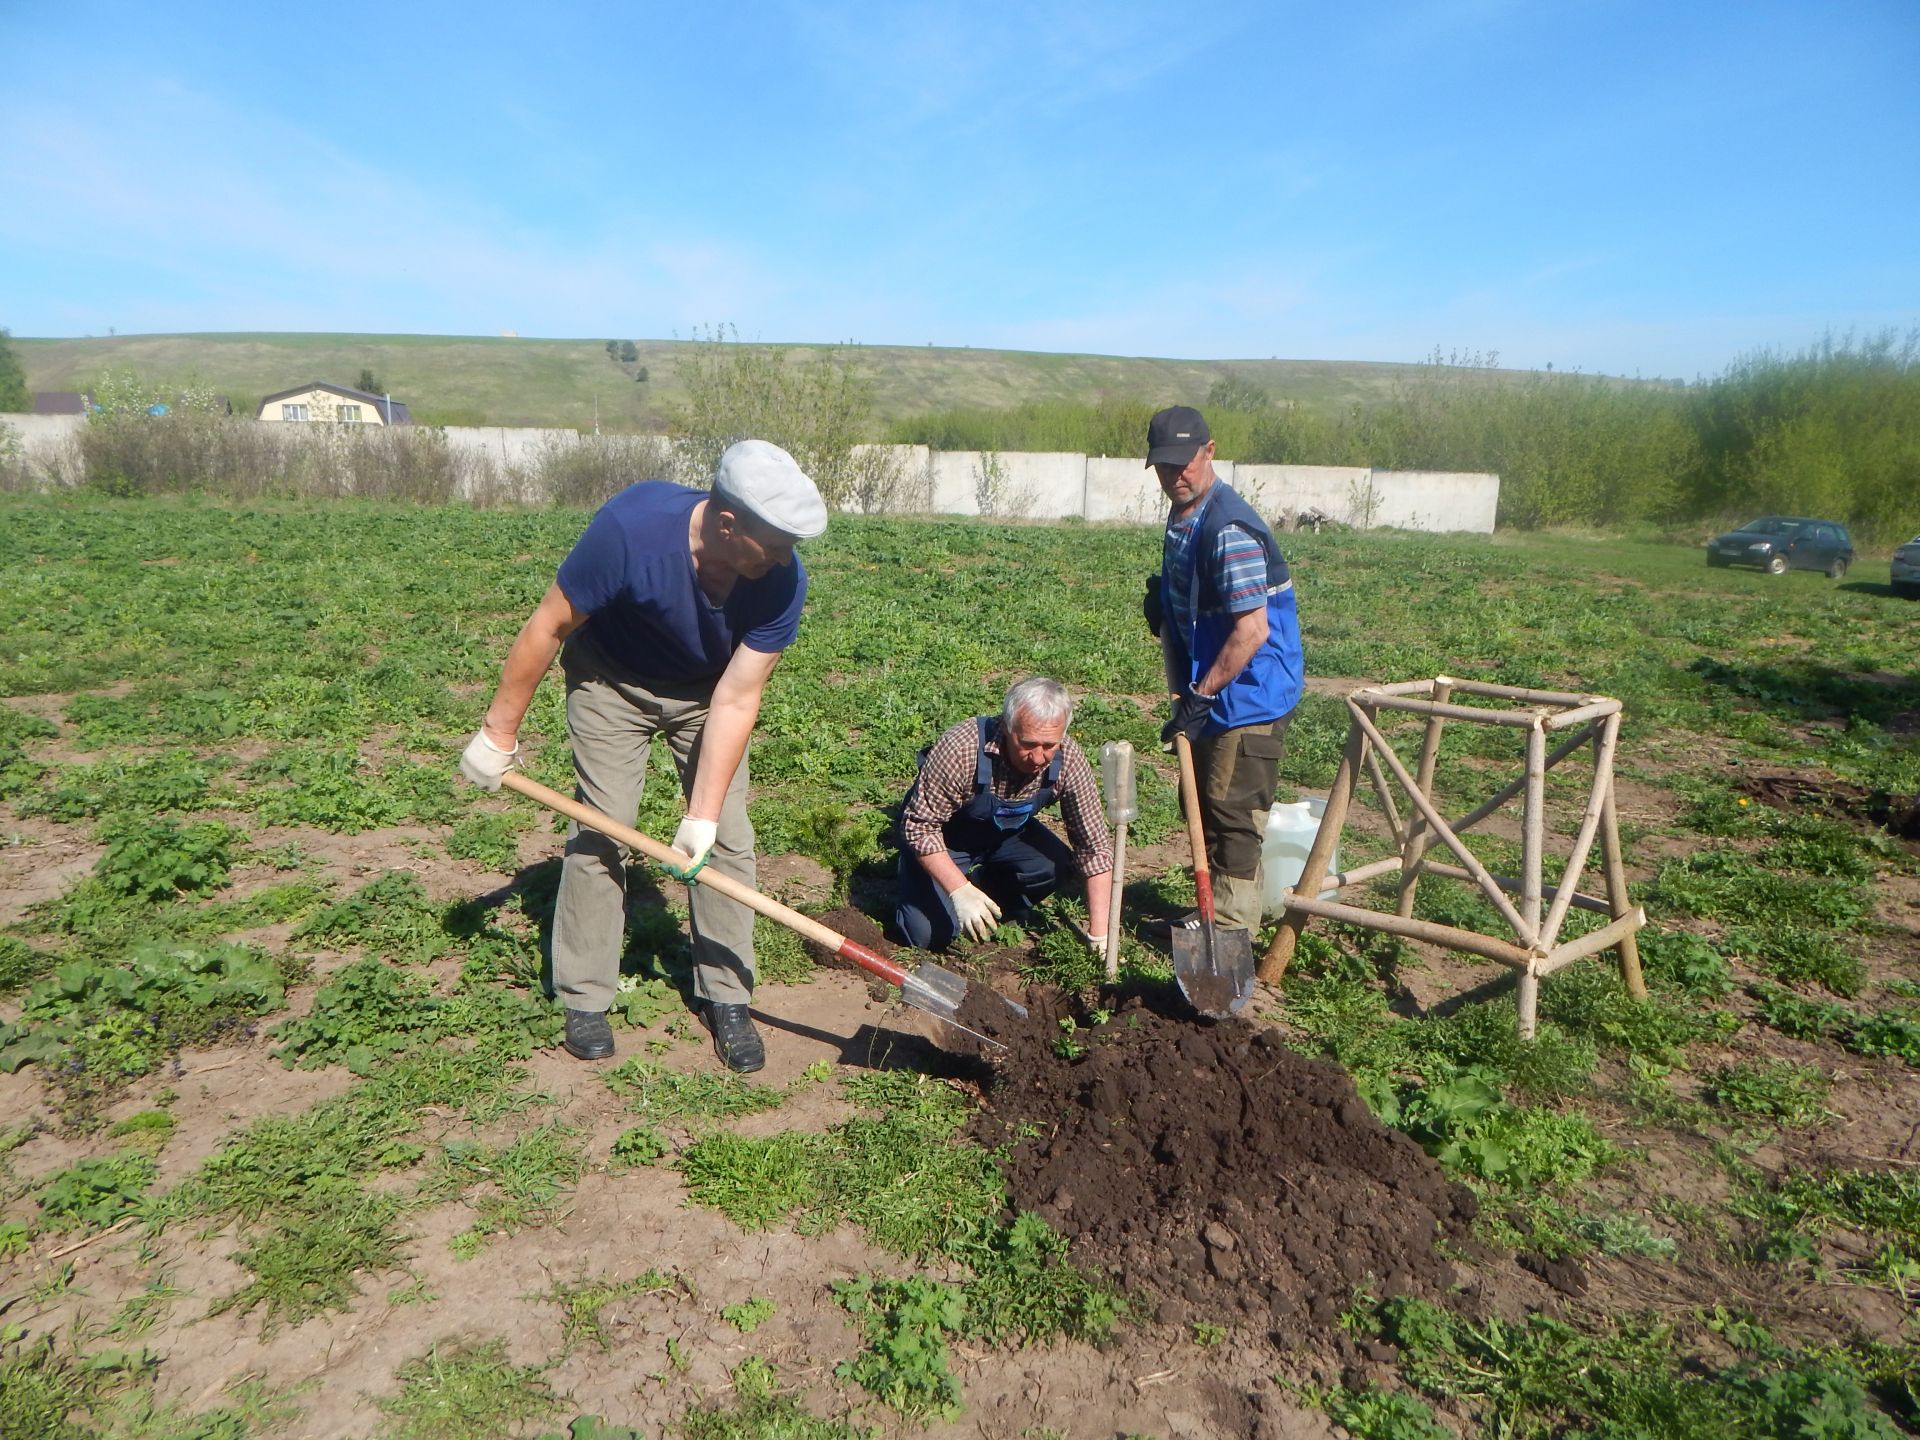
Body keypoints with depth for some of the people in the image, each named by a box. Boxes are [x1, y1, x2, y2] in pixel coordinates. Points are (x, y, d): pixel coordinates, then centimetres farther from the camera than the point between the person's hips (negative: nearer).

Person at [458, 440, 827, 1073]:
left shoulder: (783, 580, -30)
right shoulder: (632, 527, -38)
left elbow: (736, 699, -25)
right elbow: (548, 627, -24)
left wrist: (702, 817, -27)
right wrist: (498, 733, -16)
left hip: (706, 692, 2)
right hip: (612, 681, -2)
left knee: (727, 838, -2)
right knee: (600, 831, -4)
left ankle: (728, 999, 11)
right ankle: (585, 999, 14)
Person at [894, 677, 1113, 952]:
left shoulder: (1069, 760, -26)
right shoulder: (960, 750, -38)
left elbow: (1095, 846, -21)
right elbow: (919, 825, -29)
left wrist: (1099, 936, -23)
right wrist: (959, 891, -39)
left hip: (1005, 834, 4)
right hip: (942, 836, -4)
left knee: (1055, 866, -24)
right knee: (931, 936, -18)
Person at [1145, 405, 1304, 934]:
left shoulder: (1228, 529, -24)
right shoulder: (1182, 515, 9)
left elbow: (1252, 630, -27)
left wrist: (1201, 696, -23)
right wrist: (1163, 605, 3)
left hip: (1248, 693, -10)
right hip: (1210, 689, 10)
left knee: (1231, 816, -3)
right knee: (1202, 806, 19)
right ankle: (1211, 914, 35)